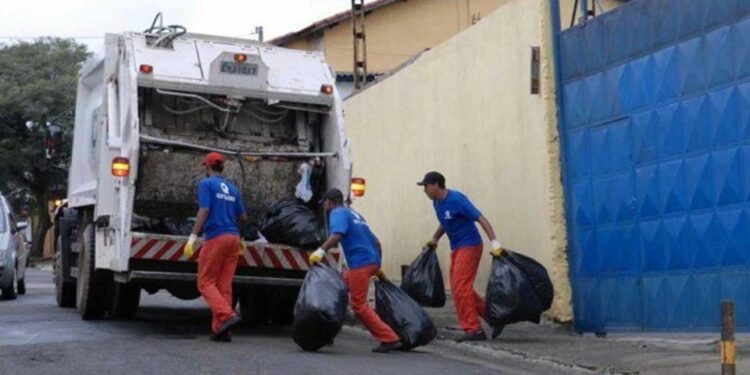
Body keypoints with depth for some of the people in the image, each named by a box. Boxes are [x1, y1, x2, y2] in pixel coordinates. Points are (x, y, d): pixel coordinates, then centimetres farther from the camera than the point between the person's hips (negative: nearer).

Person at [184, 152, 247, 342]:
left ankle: (227, 315, -19)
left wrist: (193, 237, -12)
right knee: (224, 285, 6)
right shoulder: (232, 188, 18)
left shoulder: (206, 184, 1)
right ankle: (220, 330, 3)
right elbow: (243, 216, 20)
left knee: (206, 282, -1)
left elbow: (204, 210, -11)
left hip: (216, 236, -6)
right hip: (233, 237, 6)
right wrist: (241, 240, 35)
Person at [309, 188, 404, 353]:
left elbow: (337, 234, -21)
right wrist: (377, 267, 32)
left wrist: (321, 250, -29)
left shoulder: (338, 213, 1)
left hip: (361, 263, -9)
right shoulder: (354, 214, 27)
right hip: (372, 260, 9)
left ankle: (390, 339, -9)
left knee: (359, 304, -6)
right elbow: (376, 242, 27)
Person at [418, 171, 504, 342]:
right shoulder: (437, 202, 6)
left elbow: (481, 219, -22)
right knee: (459, 288, 11)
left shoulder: (456, 199, -19)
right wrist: (435, 238, 17)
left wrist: (495, 243, -29)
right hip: (456, 248, 9)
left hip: (469, 246, -9)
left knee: (460, 288, -12)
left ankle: (473, 329, -7)